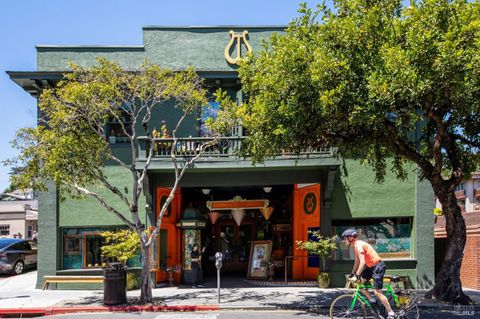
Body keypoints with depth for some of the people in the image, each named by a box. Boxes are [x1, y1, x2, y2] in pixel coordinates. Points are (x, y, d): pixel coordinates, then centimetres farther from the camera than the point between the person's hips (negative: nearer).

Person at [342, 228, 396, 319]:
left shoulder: (359, 244, -21)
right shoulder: (355, 246, 10)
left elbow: (362, 262, -30)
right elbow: (357, 261, 19)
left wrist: (357, 276, -31)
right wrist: (352, 274, 21)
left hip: (378, 266, -10)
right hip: (371, 266, 10)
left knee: (377, 292, -11)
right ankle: (371, 300, 16)